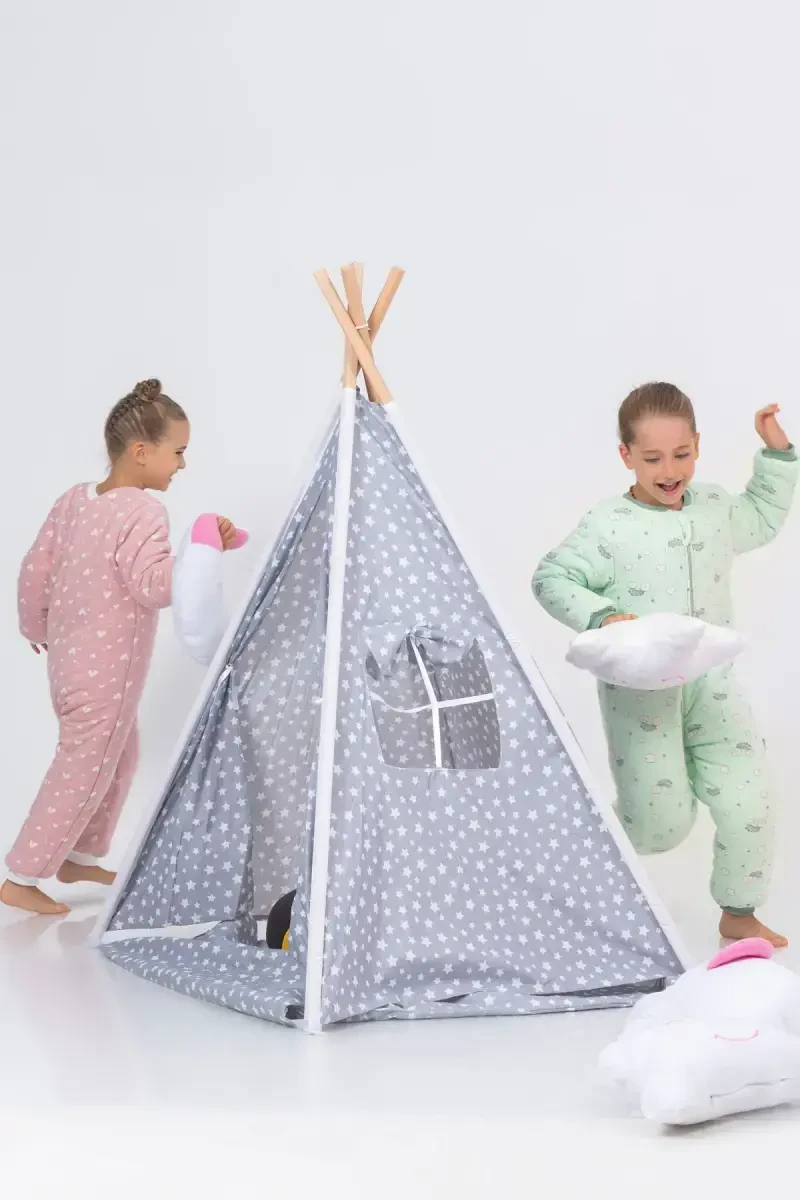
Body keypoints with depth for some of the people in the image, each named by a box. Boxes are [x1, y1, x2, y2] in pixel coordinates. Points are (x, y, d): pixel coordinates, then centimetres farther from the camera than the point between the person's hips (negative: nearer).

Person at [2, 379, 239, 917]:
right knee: (82, 775, 2)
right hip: (105, 675, -9)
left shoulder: (75, 500, 4)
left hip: (73, 664, 9)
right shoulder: (143, 512, -21)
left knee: (120, 757, 24)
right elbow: (153, 585, -31)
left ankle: (81, 857, 35)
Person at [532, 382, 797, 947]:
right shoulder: (608, 528, -10)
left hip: (713, 686, 4)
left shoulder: (717, 509, 6)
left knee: (750, 811, 1)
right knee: (662, 828, -4)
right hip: (641, 694, -4)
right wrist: (600, 615, -20)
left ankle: (739, 915, 23)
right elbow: (551, 579, -5)